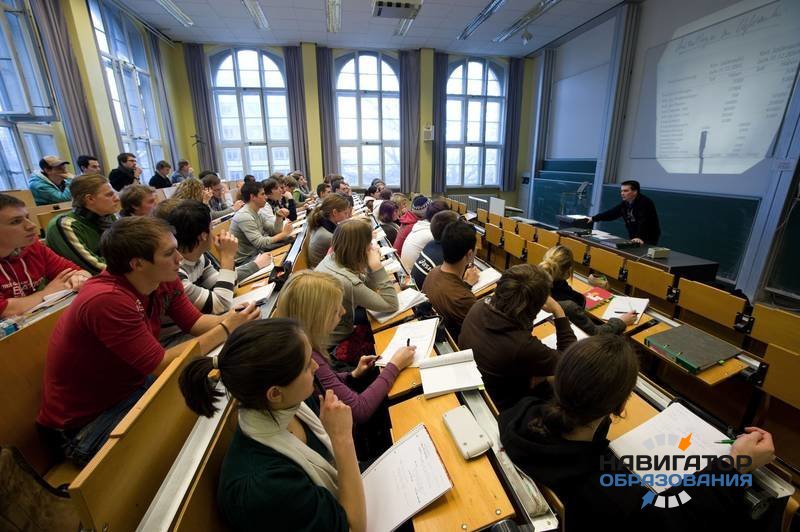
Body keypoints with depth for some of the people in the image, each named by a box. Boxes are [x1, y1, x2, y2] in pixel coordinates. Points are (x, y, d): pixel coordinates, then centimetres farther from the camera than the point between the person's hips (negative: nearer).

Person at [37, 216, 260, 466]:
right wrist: (226, 329, -27)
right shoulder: (107, 300, -32)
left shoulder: (165, 281, -10)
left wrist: (234, 319, -20)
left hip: (132, 385, 7)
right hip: (85, 420, -7)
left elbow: (196, 323, -3)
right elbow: (163, 366, -30)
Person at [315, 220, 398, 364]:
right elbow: (391, 305, -25)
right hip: (334, 345, -8)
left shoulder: (332, 258, -8)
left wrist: (371, 265, -12)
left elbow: (366, 288, 5)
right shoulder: (346, 281, -34)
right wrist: (377, 266, -27)